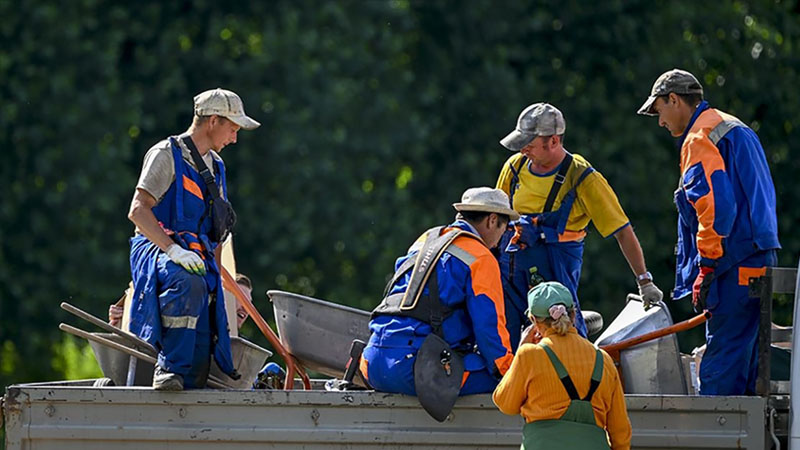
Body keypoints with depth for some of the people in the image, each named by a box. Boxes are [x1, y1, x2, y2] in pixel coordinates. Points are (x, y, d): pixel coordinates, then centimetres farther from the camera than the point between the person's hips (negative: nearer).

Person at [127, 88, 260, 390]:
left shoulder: (215, 166, 23)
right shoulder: (167, 155, -3)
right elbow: (138, 211, -14)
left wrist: (217, 274, 22)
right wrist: (173, 250, -25)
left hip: (198, 259, 7)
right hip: (157, 250, -7)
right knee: (187, 283, -42)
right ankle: (169, 369, -36)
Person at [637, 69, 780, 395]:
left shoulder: (700, 139, -8)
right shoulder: (734, 129, 23)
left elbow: (716, 207, -20)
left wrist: (706, 269, -17)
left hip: (735, 269, -10)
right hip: (760, 258, 10)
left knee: (721, 364, -12)